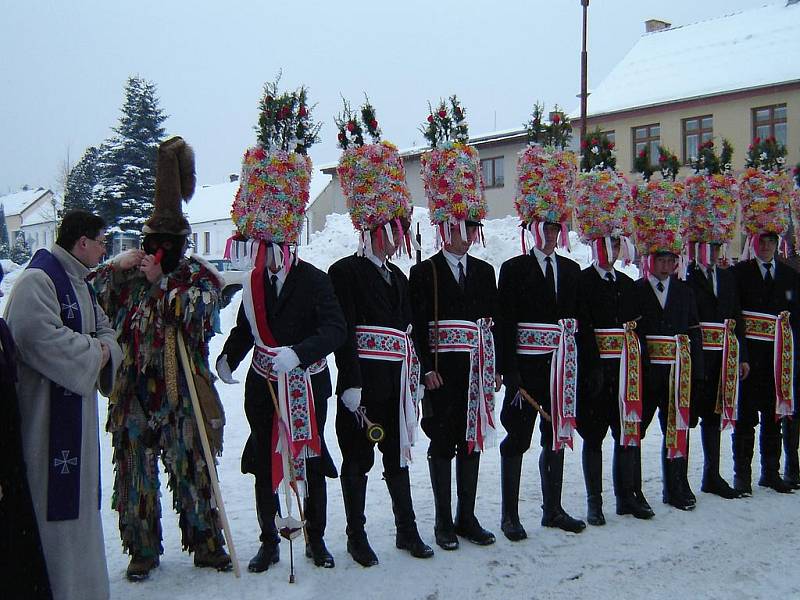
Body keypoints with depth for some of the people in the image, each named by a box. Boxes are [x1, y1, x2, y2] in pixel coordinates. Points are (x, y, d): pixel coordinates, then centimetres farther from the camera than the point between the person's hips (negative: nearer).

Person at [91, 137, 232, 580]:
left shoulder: (197, 276, 1)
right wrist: (114, 267, -8)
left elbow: (192, 314, -16)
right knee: (136, 473, 8)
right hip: (134, 393, 3)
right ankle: (142, 550, 23)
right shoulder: (128, 276, 8)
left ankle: (206, 544, 20)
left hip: (181, 394, -2)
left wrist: (160, 281, -15)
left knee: (192, 469, 5)